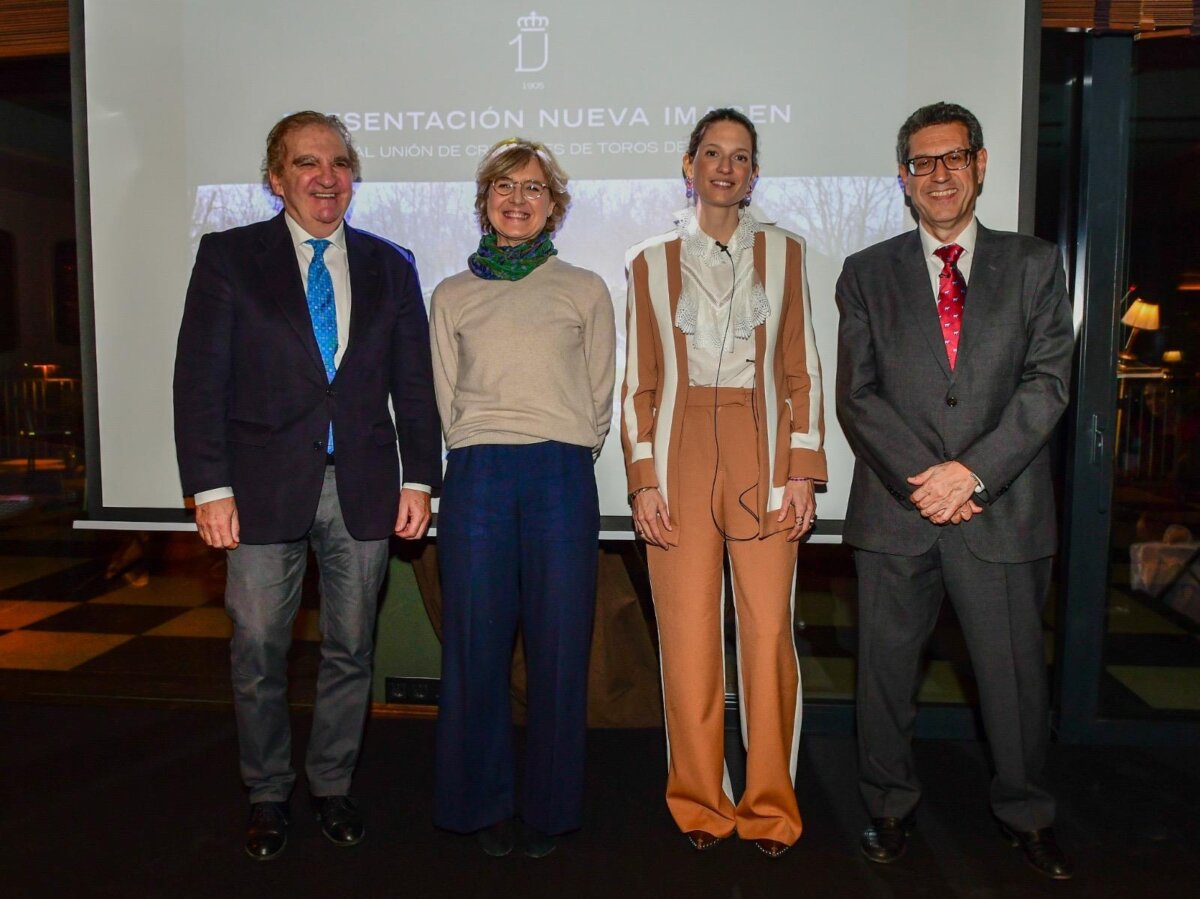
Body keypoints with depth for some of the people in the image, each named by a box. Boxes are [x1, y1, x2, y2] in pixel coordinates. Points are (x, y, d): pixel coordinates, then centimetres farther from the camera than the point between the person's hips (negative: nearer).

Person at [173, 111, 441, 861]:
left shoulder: (390, 265, 10)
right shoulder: (228, 256, 4)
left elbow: (414, 383, 8)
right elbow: (200, 379, -2)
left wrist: (419, 478, 1)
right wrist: (209, 486, -9)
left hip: (363, 489, 2)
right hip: (265, 487, -1)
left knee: (351, 650, 11)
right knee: (260, 654, 7)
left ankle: (334, 786, 29)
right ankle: (268, 794, 28)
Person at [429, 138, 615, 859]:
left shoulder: (585, 290, 11)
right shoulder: (452, 297, 14)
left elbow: (600, 399, 11)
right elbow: (446, 401, 13)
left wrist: (564, 457, 4)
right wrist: (482, 454, 4)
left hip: (563, 476, 0)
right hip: (477, 475, 1)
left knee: (559, 644, 2)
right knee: (477, 642, 4)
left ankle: (550, 806, 19)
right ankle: (485, 801, 21)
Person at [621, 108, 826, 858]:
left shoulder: (782, 253, 10)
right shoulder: (653, 262, 9)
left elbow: (802, 373, 7)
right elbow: (640, 383, 6)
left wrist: (803, 473, -2)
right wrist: (643, 479, -3)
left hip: (762, 459, 0)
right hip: (680, 458, 0)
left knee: (768, 634, -1)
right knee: (688, 637, 1)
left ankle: (770, 807, 16)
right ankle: (700, 802, 19)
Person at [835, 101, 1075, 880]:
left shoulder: (1034, 265, 9)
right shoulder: (867, 274, 8)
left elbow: (1047, 383, -2)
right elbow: (857, 395, 1)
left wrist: (972, 472, -14)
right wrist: (921, 479, -11)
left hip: (1002, 509, 0)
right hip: (895, 509, 1)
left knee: (1014, 669, 9)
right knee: (887, 669, 9)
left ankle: (1026, 812, 31)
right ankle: (891, 807, 28)